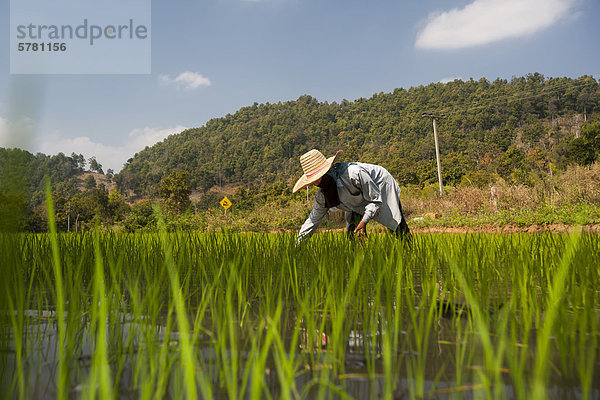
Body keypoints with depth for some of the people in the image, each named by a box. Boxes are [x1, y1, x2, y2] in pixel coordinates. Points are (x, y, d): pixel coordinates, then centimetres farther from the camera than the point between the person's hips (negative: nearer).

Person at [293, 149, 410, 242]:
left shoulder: (354, 174, -40)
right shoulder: (321, 196, -19)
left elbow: (376, 200, -29)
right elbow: (313, 220, -7)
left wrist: (363, 222, -39)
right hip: (359, 205, 5)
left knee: (399, 230, -6)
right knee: (352, 235, -10)